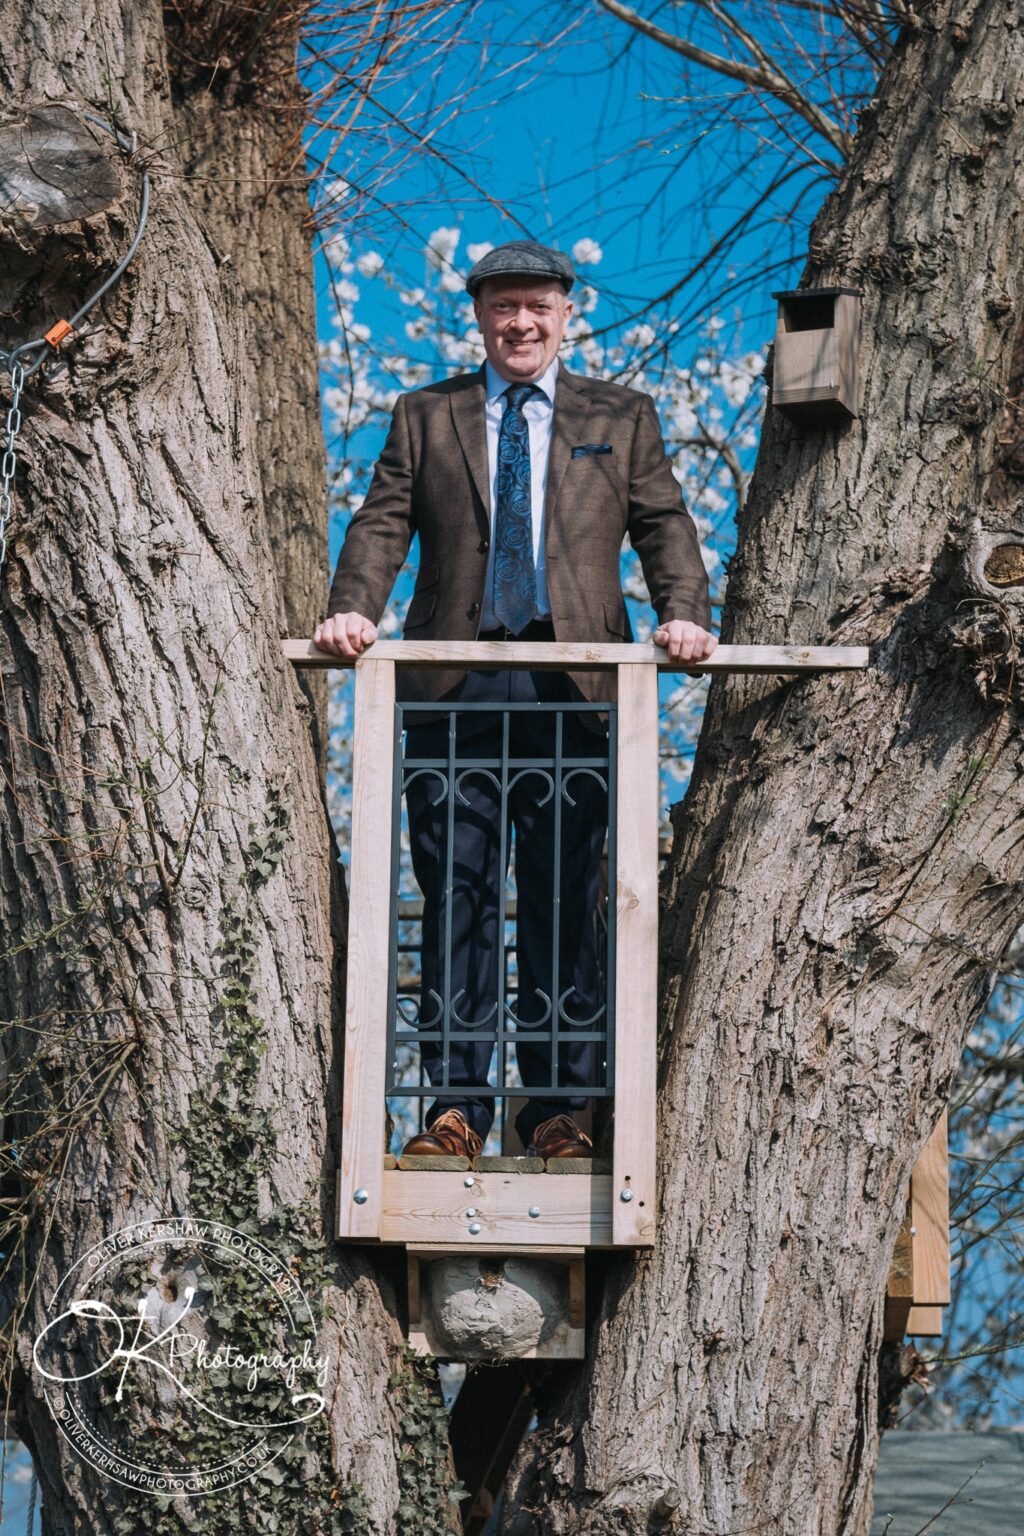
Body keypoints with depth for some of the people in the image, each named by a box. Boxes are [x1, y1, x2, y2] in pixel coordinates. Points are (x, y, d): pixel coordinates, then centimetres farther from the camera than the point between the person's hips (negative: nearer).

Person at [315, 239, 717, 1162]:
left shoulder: (622, 419, 15)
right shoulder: (424, 418, 16)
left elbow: (664, 526, 7)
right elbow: (382, 525, 7)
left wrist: (683, 613, -11)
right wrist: (353, 609, -11)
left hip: (573, 691, 0)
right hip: (453, 689, 0)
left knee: (565, 904, 1)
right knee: (456, 901, 0)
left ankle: (559, 1108, 8)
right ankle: (457, 1105, 5)